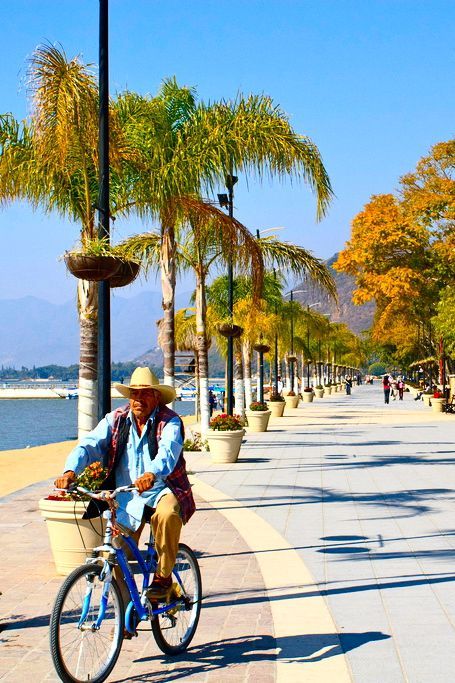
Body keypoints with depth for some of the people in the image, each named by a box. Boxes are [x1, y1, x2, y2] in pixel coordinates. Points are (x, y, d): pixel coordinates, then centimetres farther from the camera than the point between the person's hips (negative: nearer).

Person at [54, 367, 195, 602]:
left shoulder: (170, 421, -8)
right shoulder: (116, 419, 3)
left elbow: (168, 452, -28)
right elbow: (90, 444, -10)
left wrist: (151, 474, -50)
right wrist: (71, 471, -30)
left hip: (162, 491, -3)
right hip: (125, 498, 3)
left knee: (167, 514, -35)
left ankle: (163, 576, -14)